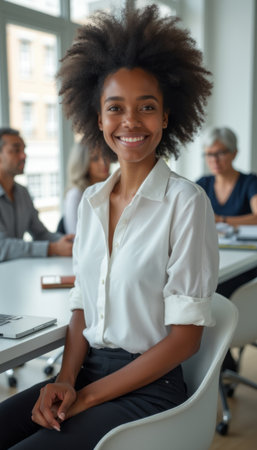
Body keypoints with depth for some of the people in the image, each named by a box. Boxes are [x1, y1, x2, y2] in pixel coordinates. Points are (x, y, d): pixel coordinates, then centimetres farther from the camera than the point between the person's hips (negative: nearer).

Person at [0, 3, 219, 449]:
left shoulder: (186, 202, -11)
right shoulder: (90, 201, 7)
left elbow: (185, 336, -11)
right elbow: (82, 307, 11)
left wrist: (87, 396, -12)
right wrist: (66, 379, -6)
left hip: (147, 387, -5)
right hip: (87, 369, 5)